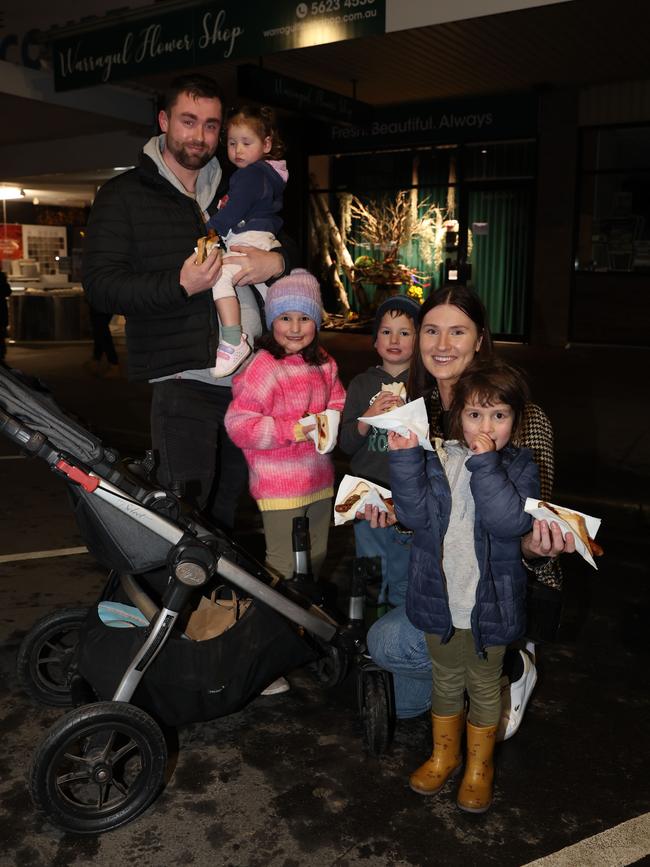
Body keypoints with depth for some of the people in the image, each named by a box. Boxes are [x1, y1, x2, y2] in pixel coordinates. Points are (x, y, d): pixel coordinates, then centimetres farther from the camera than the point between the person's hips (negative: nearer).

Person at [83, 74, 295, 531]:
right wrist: (180, 285, -19)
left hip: (251, 379, 5)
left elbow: (296, 245, 23)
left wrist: (277, 260, -3)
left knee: (226, 513, 13)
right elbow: (101, 284, -5)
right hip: (184, 381, -5)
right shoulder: (124, 195, 5)